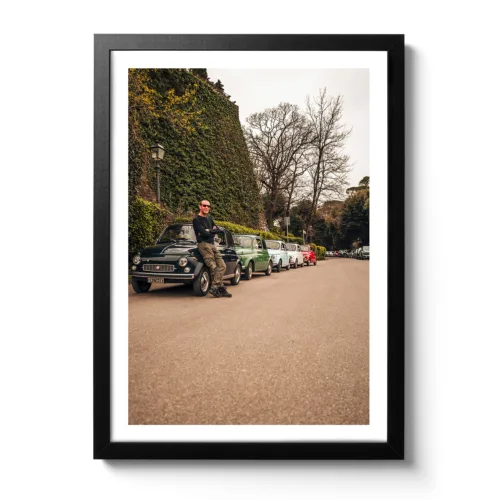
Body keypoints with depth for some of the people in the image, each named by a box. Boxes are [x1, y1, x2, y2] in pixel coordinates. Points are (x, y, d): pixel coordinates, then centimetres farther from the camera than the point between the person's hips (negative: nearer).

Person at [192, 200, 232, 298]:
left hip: (212, 245, 8)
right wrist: (212, 232, 2)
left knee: (222, 266, -4)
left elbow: (218, 230, 11)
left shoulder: (209, 218, 22)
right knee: (213, 267, -15)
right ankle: (220, 288, -12)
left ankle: (214, 287, -8)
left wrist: (209, 230, -4)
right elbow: (203, 233, -14)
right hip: (203, 244, -8)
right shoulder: (196, 219, -1)